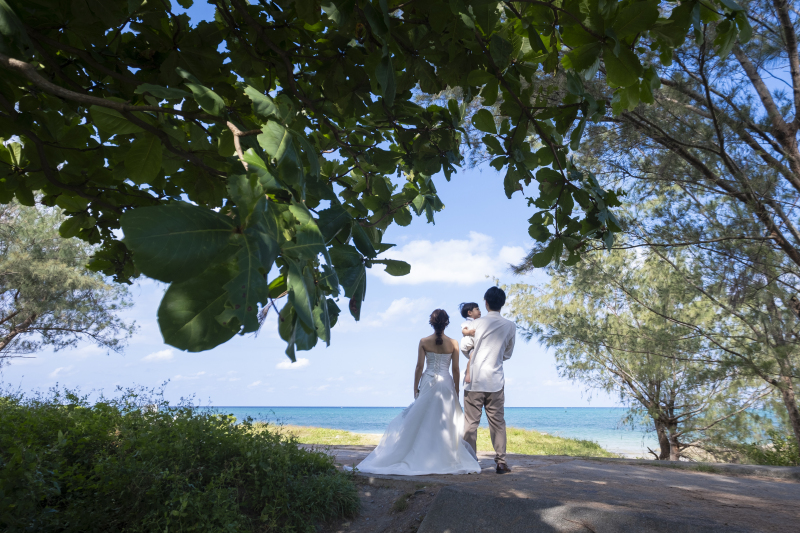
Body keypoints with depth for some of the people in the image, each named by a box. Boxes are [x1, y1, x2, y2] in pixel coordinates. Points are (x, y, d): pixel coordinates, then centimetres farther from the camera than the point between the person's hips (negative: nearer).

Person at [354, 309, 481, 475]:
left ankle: (419, 457, 7)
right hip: (446, 383, 0)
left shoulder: (424, 342, -2)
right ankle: (445, 459, 7)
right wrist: (456, 392, 7)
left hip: (428, 383, 0)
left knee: (421, 422, 6)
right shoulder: (453, 343, -1)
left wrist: (415, 389, 3)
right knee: (446, 423, 6)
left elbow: (419, 366, -3)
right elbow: (455, 369, 0)